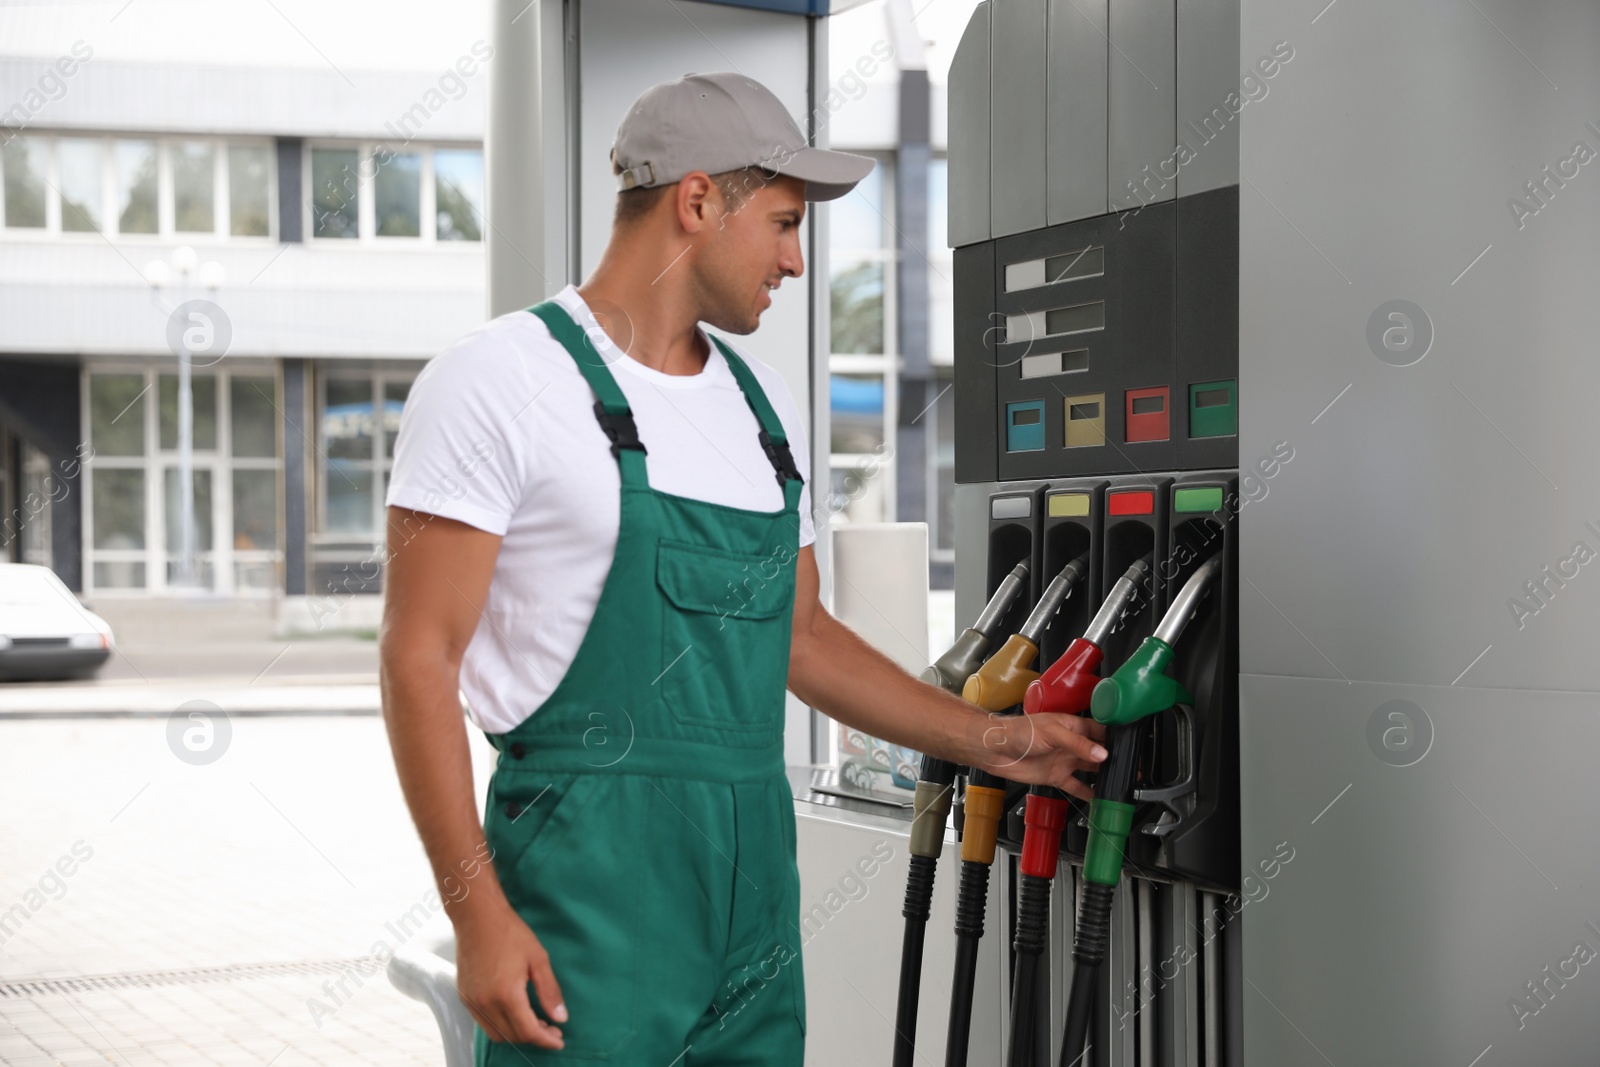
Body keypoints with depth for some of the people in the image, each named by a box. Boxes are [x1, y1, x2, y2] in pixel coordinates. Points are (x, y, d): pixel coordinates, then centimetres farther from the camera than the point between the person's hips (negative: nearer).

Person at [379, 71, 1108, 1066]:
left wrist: (992, 741, 18)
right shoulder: (504, 380, -7)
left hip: (755, 877, 7)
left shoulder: (765, 403, 15)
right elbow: (420, 658, -10)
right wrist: (479, 916, -17)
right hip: (590, 885, -6)